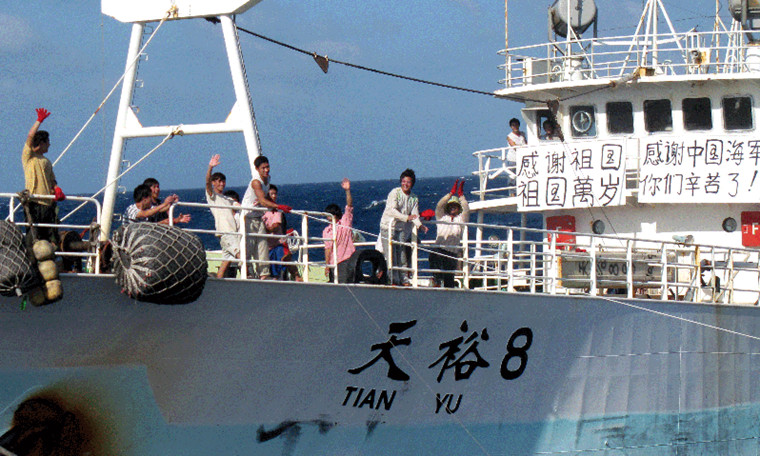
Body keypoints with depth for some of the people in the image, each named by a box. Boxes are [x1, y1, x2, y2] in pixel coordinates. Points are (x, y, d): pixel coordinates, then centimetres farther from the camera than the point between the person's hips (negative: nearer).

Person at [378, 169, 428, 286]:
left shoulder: (414, 198, 7)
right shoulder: (395, 193, -10)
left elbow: (415, 215, 1)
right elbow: (391, 210, -23)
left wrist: (420, 225, -20)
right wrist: (406, 217, -32)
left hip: (402, 229, 5)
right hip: (388, 227, -5)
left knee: (402, 254, 3)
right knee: (391, 255, -8)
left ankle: (404, 279, 9)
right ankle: (393, 280, -5)